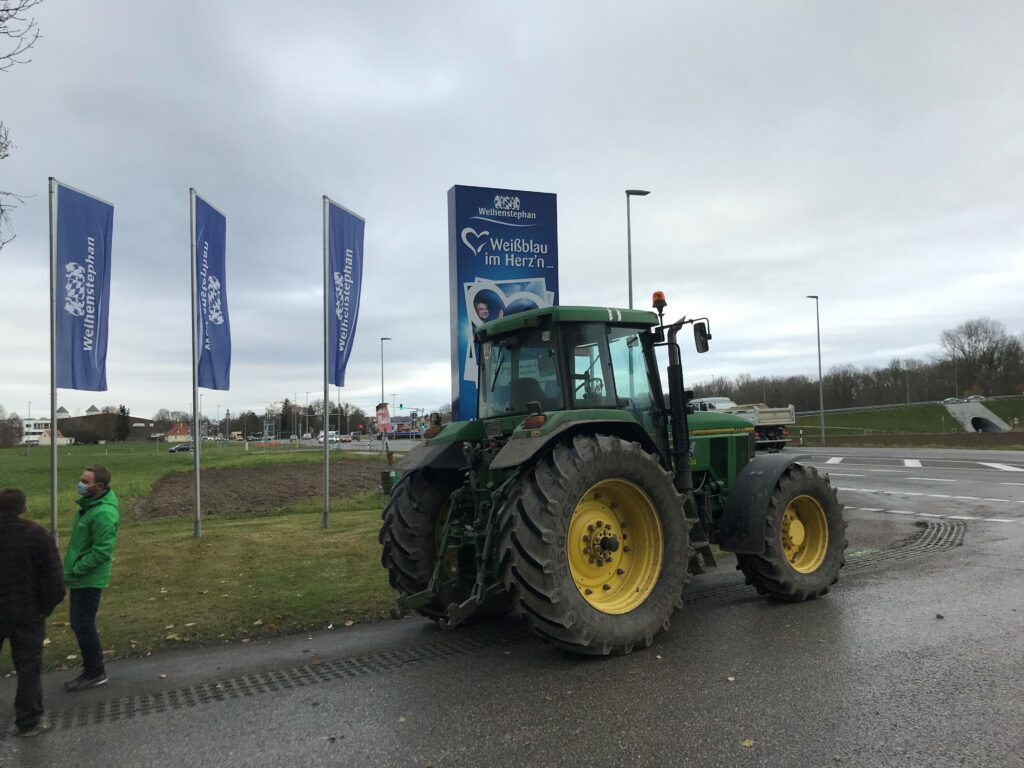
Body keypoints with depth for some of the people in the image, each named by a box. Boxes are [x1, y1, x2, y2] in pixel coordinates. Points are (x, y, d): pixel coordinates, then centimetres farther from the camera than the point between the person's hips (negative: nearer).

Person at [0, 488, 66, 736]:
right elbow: (52, 578, -12)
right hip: (27, 614, -3)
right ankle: (29, 721, 12)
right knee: (28, 667, 7)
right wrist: (47, 606, 2)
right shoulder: (36, 536, -13)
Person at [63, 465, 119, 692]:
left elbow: (102, 552, -26)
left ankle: (95, 673, 15)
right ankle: (93, 669, 30)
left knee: (83, 625, 0)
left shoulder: (104, 513, -24)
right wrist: (72, 570, 14)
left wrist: (74, 570, -19)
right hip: (81, 578, 10)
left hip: (89, 579, -10)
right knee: (79, 624, 17)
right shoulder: (89, 504, 7)